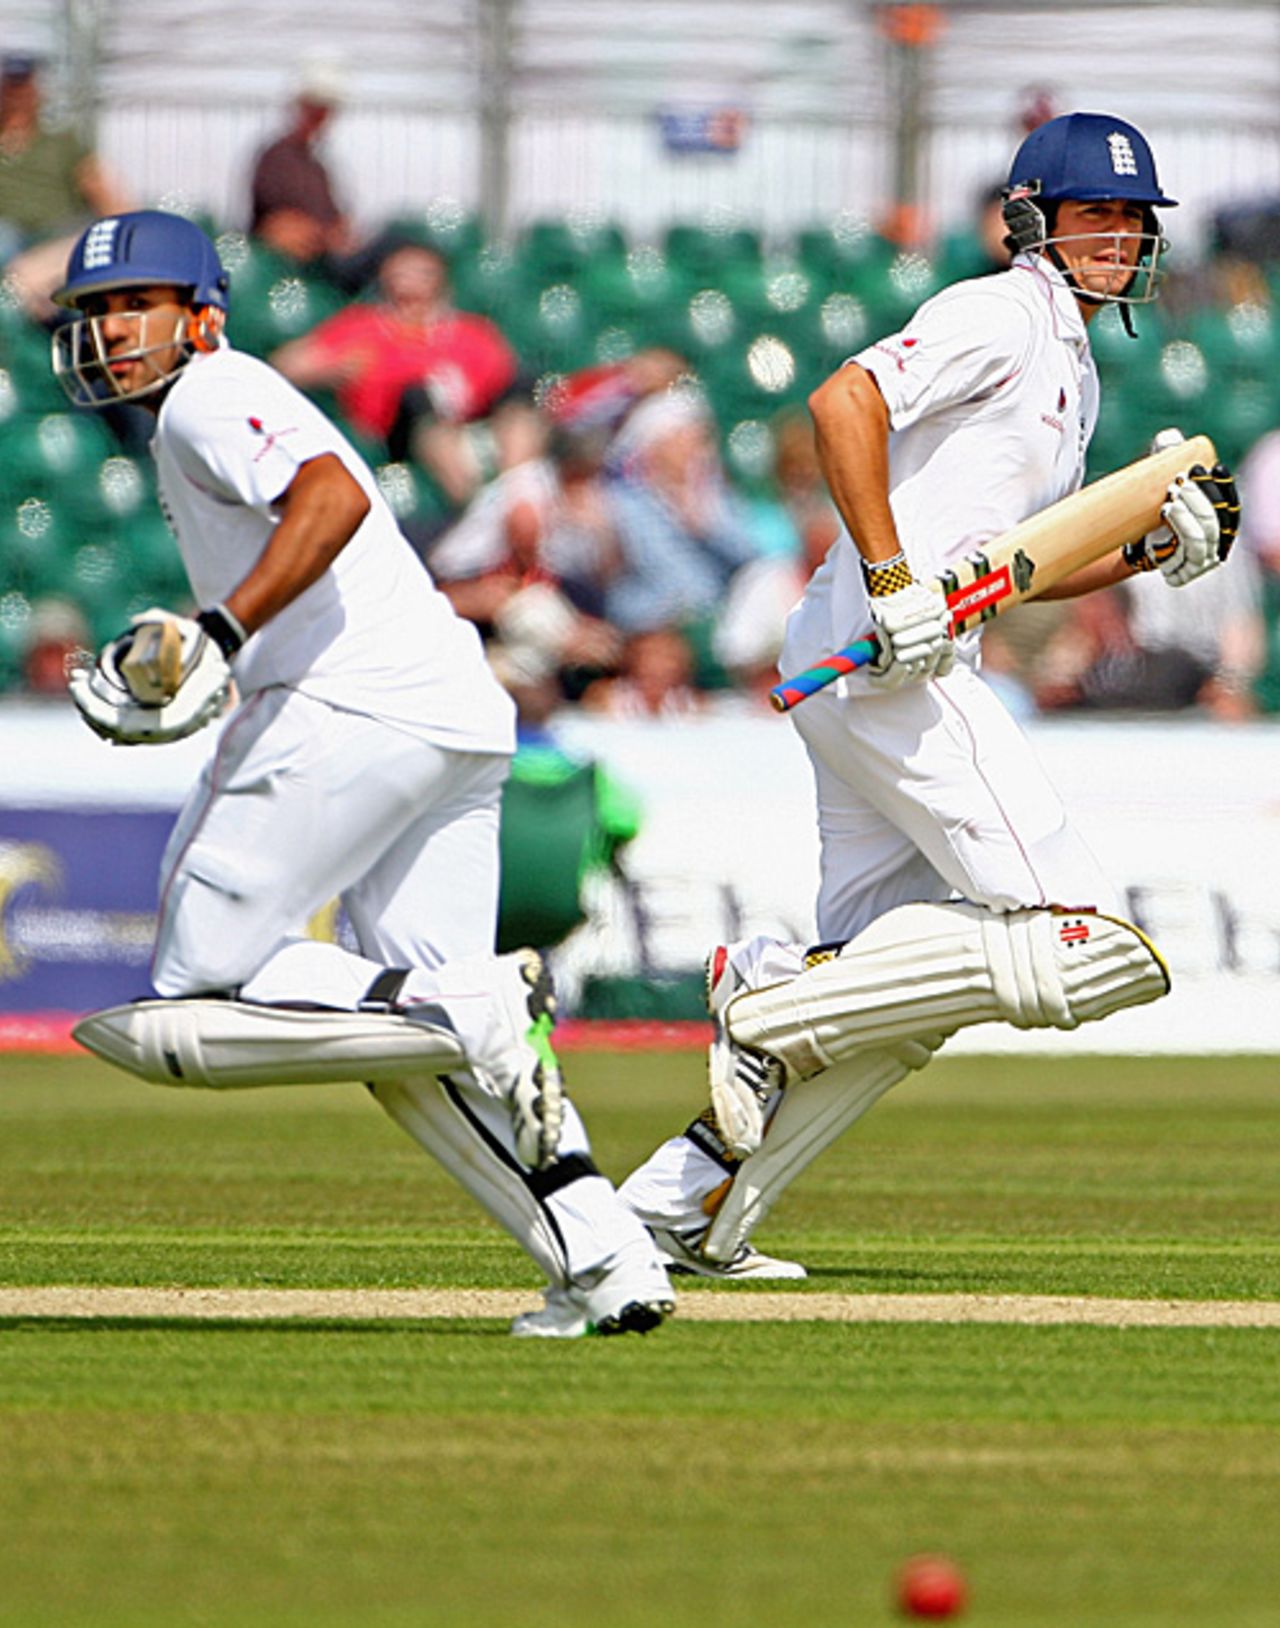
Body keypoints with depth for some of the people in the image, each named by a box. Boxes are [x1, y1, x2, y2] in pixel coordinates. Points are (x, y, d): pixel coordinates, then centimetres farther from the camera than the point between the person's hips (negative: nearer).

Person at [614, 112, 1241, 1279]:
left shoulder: (1073, 372, 25)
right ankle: (777, 1006, -13)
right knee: (1074, 942, -15)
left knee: (901, 988, 12)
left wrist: (1159, 548, 12)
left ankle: (686, 1202, 10)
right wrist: (892, 579, -25)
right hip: (886, 659, -11)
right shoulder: (1001, 317, -5)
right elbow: (844, 401, -19)